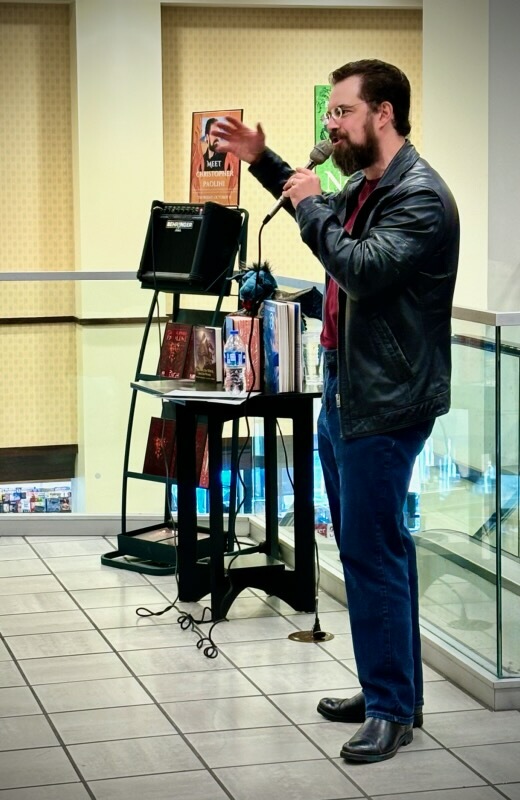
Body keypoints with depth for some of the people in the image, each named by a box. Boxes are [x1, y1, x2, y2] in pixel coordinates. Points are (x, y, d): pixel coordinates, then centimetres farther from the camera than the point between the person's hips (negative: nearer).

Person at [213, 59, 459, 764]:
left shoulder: (419, 196, -16)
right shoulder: (364, 188, 13)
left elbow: (363, 268, -29)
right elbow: (325, 216, 35)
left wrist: (312, 206, -15)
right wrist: (263, 162, 26)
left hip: (384, 402, -10)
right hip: (345, 388, 10)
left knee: (372, 551, -6)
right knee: (370, 546, 16)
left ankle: (392, 711, 4)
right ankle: (391, 691, 27)